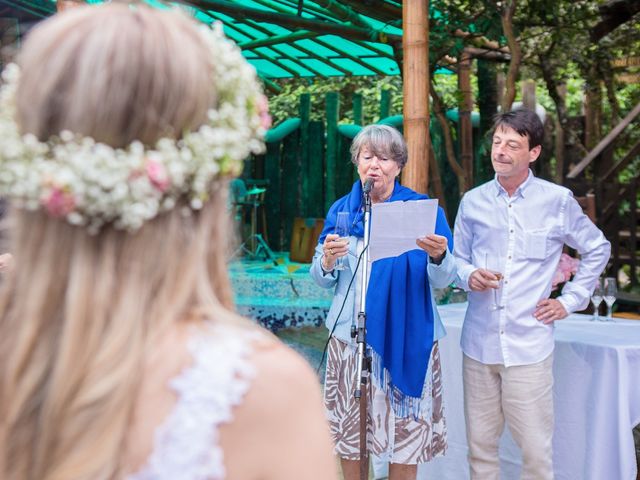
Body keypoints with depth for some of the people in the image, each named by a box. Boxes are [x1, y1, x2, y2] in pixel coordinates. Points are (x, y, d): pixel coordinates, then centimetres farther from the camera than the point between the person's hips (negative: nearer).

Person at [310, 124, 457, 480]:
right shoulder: (342, 210, 7)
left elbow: (443, 280, -8)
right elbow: (323, 280, 6)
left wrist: (438, 256, -29)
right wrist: (327, 261, -15)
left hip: (406, 339, -2)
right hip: (351, 336, 2)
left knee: (406, 436, 3)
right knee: (350, 436, 6)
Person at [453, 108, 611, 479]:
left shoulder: (558, 201, -1)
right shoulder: (473, 202, 4)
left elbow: (598, 249, 12)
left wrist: (570, 300, 6)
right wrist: (470, 277, -8)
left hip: (530, 346, -2)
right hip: (479, 343, 2)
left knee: (536, 450, 2)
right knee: (480, 445, 10)